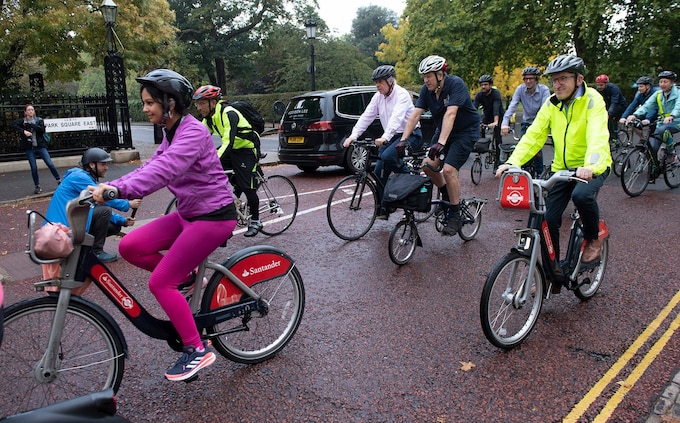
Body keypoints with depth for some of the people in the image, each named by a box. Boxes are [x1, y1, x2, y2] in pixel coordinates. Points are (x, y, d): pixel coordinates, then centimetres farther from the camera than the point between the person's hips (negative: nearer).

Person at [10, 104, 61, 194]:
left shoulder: (39, 120, 5)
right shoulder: (22, 121, 3)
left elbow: (42, 129, -13)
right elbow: (13, 124, -14)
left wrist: (30, 125, -19)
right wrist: (23, 131, -25)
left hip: (40, 146, 0)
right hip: (29, 148, 0)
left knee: (50, 164, -5)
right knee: (34, 168, 2)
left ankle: (59, 180, 12)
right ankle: (37, 187, 15)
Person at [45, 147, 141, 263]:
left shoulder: (88, 179, 16)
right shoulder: (80, 177, -14)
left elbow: (99, 204, 14)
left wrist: (123, 221, 3)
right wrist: (128, 205, -10)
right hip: (65, 224, -10)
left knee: (114, 226, 7)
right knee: (105, 210, -22)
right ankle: (96, 251, -11)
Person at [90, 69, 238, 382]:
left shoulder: (192, 132, -19)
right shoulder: (172, 133, 12)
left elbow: (164, 170, -35)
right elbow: (151, 167, 6)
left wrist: (120, 190, -46)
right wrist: (109, 187, -7)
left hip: (213, 216, -9)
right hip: (189, 213, 9)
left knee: (160, 283, -11)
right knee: (129, 246, -4)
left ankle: (197, 350, 2)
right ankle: (187, 276, 15)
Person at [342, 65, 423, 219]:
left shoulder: (402, 94, -15)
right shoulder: (378, 97, 6)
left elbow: (397, 117, -31)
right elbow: (366, 117, -1)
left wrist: (385, 137, -46)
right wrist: (353, 135, -16)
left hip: (410, 135, -7)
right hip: (392, 137, 7)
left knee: (387, 156, -32)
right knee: (378, 172, -3)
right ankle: (382, 208, 5)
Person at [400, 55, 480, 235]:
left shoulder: (456, 84, -25)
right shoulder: (426, 90, -7)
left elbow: (450, 114, -36)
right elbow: (415, 115, -12)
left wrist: (441, 143, -46)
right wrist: (403, 139, -23)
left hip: (465, 131, -7)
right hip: (443, 130, 7)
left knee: (449, 170, -20)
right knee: (427, 165, -8)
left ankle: (455, 215, -5)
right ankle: (447, 195, 19)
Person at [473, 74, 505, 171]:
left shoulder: (496, 93, -26)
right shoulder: (479, 95, -14)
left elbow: (496, 108, -41)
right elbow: (474, 108, -25)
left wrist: (495, 122, -56)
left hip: (498, 117, -4)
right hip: (486, 115, 4)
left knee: (497, 138, -11)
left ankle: (497, 161, -1)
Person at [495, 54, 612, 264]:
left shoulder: (592, 100, -14)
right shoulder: (551, 104, 1)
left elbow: (598, 137, -30)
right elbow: (533, 135, -8)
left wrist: (590, 166, -49)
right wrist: (513, 161, -24)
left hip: (592, 168, -4)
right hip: (562, 168, 5)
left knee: (582, 194, -34)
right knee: (548, 219, -5)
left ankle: (593, 238, -4)